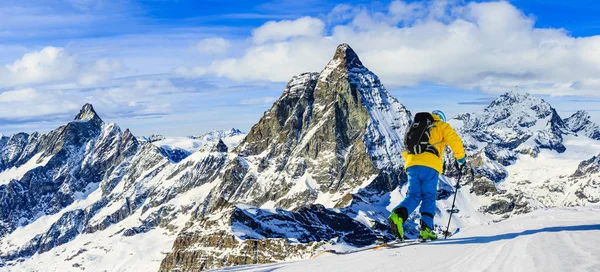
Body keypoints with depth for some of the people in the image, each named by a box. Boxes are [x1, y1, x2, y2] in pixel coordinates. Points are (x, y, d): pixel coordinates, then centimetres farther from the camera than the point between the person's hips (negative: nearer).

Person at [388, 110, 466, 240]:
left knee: (413, 195, 4)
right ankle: (426, 229, -9)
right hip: (430, 164, -4)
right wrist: (461, 157, 17)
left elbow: (405, 151, 30)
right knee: (429, 197, 4)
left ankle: (398, 215, -24)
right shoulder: (442, 126, 19)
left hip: (411, 164, 4)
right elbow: (455, 140, 4)